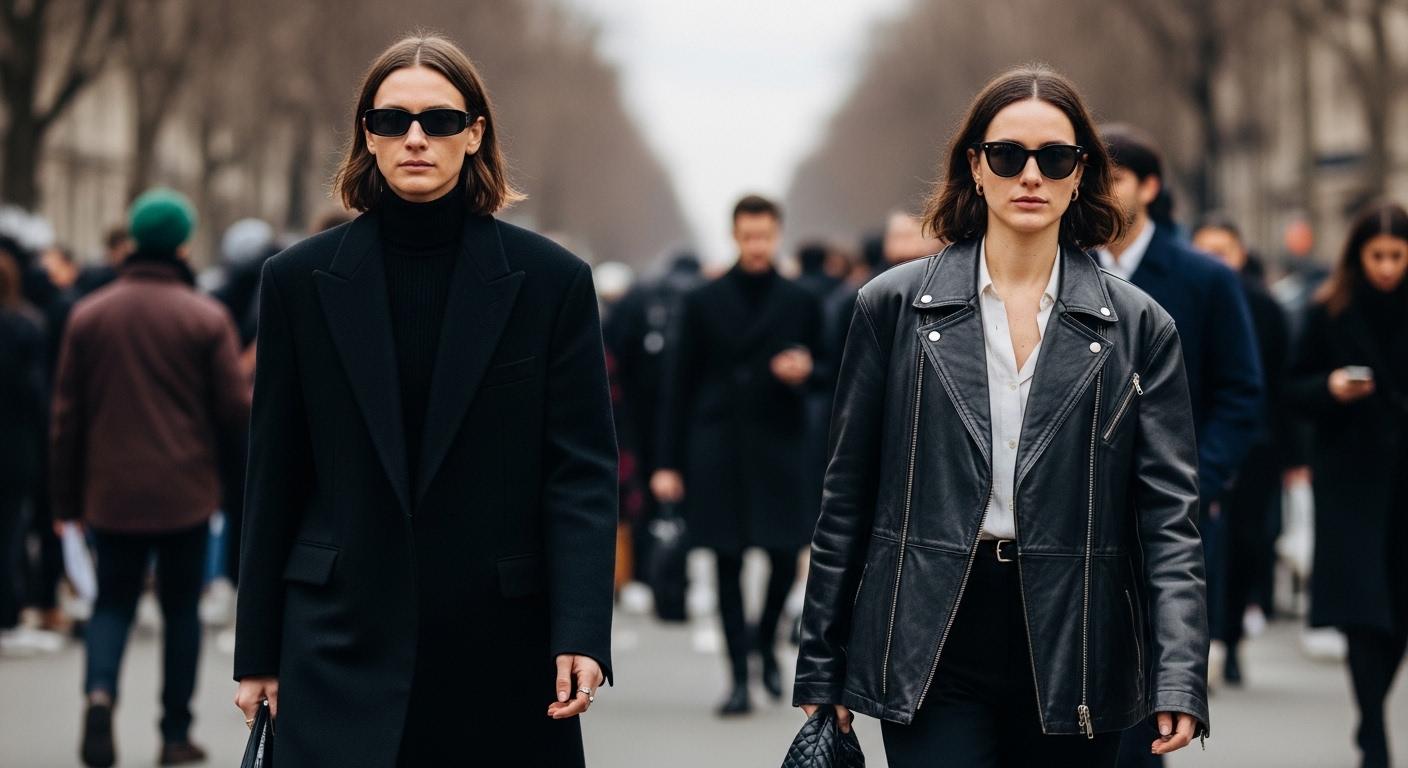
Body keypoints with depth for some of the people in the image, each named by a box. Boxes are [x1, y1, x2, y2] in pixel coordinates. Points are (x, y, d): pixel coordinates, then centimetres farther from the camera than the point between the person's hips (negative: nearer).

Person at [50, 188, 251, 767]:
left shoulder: (88, 314, 1)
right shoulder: (207, 318, -7)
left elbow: (66, 415, 3)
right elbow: (234, 409, -7)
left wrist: (65, 498, 10)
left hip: (111, 494, 2)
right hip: (185, 494, -2)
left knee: (113, 601, 13)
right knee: (181, 607, 10)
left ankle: (100, 691, -14)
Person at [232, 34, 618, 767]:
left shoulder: (550, 280, 1)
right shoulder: (300, 280, 5)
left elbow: (582, 468, -1)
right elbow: (274, 477, 7)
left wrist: (581, 632, -12)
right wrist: (257, 653, 6)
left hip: (502, 648, 0)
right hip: (345, 645, 0)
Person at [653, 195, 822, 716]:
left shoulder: (800, 303, 6)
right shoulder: (704, 302, 6)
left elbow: (819, 373, 12)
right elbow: (681, 385, 5)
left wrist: (803, 373, -13)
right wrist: (669, 462, 1)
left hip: (779, 447, 0)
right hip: (719, 451, 0)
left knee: (785, 556, -5)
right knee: (727, 564, 0)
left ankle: (766, 641, 25)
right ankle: (739, 678, 6)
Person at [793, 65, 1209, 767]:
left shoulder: (1137, 326, 5)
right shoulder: (895, 305, 4)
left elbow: (1169, 510, 1)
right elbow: (847, 495, 7)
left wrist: (1180, 678, -11)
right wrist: (821, 668, 5)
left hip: (1074, 650, 1)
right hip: (933, 649, -1)